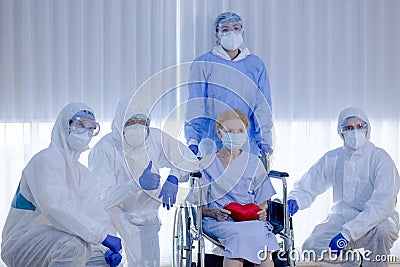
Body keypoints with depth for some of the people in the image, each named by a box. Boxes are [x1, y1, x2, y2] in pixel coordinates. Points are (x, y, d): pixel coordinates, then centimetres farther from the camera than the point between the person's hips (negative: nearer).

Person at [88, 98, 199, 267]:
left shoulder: (155, 138, -6)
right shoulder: (104, 149, -19)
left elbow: (190, 161, 2)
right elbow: (100, 198, -25)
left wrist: (173, 179, -17)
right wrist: (137, 184, -35)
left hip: (147, 219, 3)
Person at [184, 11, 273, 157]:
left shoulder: (256, 65, 10)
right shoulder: (203, 64, 3)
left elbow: (262, 107, 6)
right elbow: (195, 104, -1)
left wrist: (265, 141, -4)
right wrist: (192, 141, -10)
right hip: (213, 144, -1)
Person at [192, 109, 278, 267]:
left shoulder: (254, 163, 15)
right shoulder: (207, 165, 8)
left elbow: (263, 202, 17)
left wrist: (262, 212, -5)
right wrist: (215, 212, -13)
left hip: (251, 220, 2)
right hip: (217, 223, -2)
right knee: (239, 234, -36)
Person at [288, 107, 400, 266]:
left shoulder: (380, 158, -10)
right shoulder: (331, 159, 5)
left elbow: (383, 204, -21)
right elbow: (306, 187, 8)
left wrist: (348, 232, -30)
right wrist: (294, 200, -18)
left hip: (377, 221, -4)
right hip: (342, 218, 4)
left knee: (382, 230, -37)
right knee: (311, 247, -18)